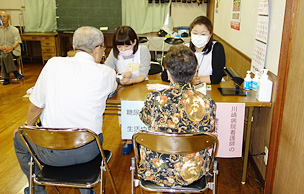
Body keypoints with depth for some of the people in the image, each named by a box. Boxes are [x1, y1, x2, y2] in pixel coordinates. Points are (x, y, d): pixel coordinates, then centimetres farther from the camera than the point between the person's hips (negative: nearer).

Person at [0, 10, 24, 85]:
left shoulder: (14, 30, 10)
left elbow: (17, 42, -3)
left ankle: (6, 78, -29)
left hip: (13, 51, -1)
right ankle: (16, 73, -30)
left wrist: (12, 48, -25)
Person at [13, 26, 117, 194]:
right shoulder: (106, 73, -8)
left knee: (19, 138, 30)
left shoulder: (53, 64, -7)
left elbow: (35, 105, 4)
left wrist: (28, 127, 21)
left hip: (52, 154, -1)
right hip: (88, 151, 2)